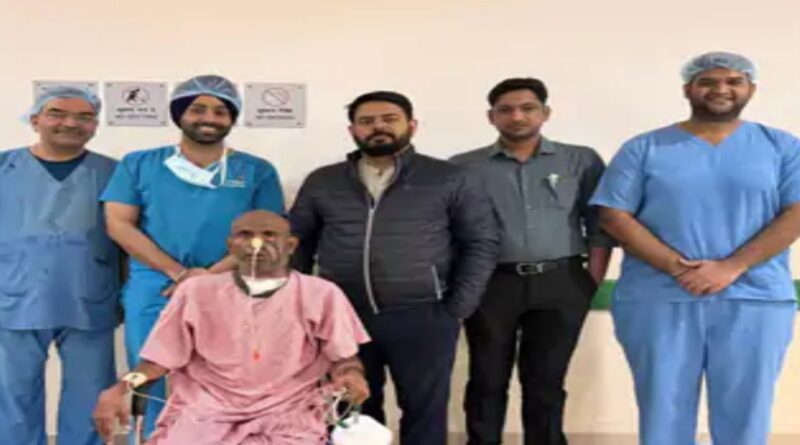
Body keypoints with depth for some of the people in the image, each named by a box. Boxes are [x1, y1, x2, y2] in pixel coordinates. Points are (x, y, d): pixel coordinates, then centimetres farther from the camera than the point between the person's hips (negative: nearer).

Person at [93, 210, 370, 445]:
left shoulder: (322, 295, 7)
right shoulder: (197, 291, 10)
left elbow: (342, 358, 9)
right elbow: (161, 359, 10)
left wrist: (352, 375, -15)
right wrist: (121, 388, -8)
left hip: (286, 417, -1)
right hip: (203, 414, 1)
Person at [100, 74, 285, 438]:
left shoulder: (257, 171, 8)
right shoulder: (139, 164, 9)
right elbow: (119, 224, 1)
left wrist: (213, 274, -12)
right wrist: (178, 273, -10)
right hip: (153, 289, 1)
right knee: (149, 384, 6)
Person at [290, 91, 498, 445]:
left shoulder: (451, 180, 1)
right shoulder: (322, 182, 8)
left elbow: (481, 243, 1)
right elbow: (298, 243, 14)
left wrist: (458, 309, -5)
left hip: (423, 317, -2)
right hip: (343, 318, 2)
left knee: (424, 411, 7)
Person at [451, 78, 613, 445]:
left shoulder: (582, 161, 6)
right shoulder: (463, 167, 4)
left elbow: (599, 224, 5)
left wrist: (593, 280, -3)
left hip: (561, 284, 0)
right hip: (491, 284, 0)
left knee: (546, 380, 8)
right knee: (488, 380, 7)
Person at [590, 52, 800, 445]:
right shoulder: (644, 148, 5)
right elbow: (614, 216, -2)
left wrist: (731, 268, -14)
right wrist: (677, 267, -13)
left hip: (756, 300, 1)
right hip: (657, 300, 0)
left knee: (745, 413, 7)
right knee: (663, 409, 6)